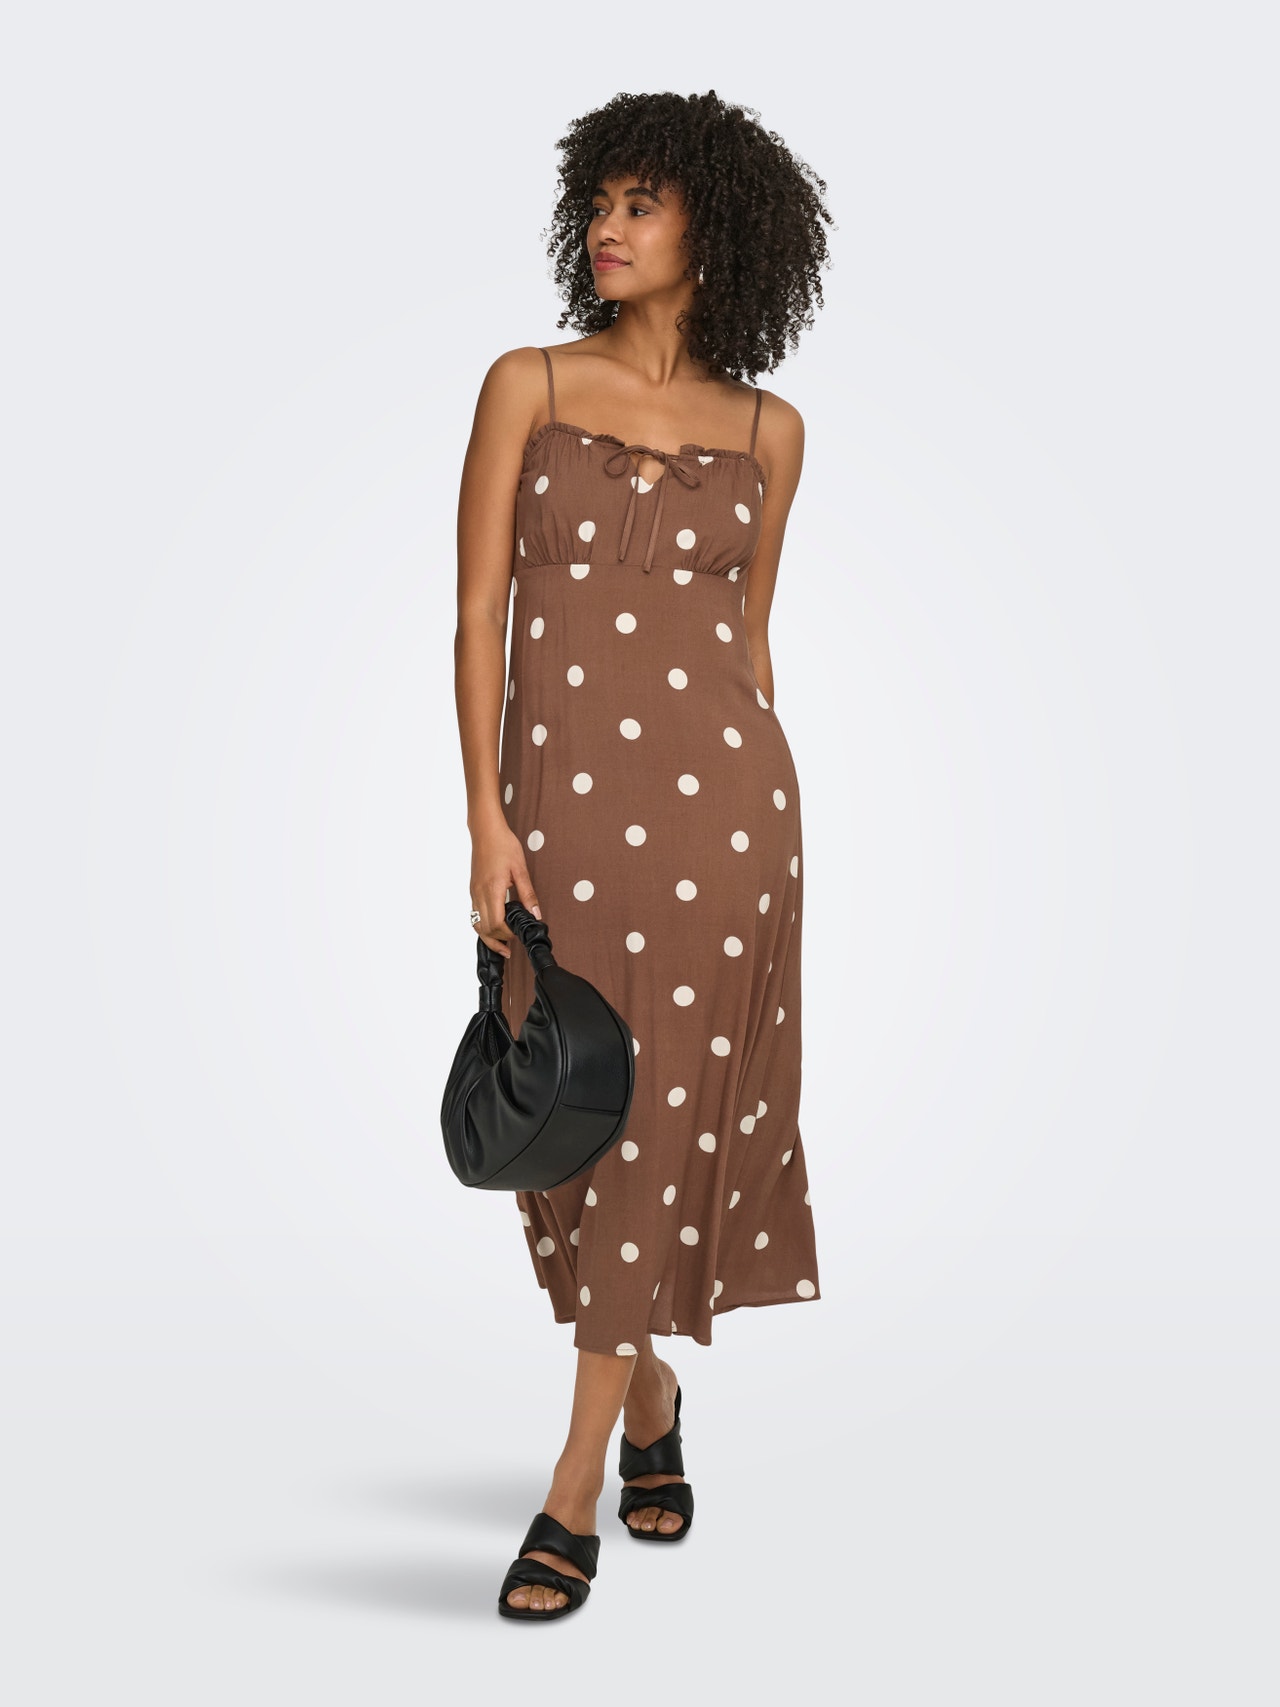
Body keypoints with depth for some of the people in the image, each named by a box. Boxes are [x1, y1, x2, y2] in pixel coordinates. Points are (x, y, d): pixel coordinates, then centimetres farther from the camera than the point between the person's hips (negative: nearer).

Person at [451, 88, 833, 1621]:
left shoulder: (767, 430, 9)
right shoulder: (529, 386, 5)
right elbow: (479, 613, 0)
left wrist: (774, 824, 14)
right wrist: (486, 817, -9)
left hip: (720, 794, 0)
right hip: (561, 792, 0)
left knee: (677, 1108, -3)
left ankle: (575, 1492, 6)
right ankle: (653, 1400, 34)